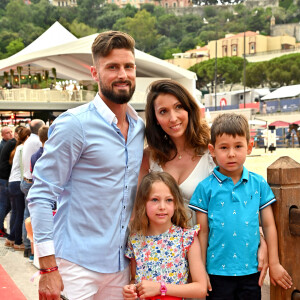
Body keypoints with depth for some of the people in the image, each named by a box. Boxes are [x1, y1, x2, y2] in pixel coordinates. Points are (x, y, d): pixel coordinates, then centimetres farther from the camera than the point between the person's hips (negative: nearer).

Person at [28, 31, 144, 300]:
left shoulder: (140, 128, 8)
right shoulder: (74, 124, -12)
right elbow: (41, 196, -13)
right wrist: (48, 268, -17)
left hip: (120, 264, 6)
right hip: (77, 265, -6)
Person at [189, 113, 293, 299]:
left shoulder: (259, 184, 0)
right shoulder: (206, 188, -5)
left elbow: (269, 225, 5)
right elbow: (203, 232, -2)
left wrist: (274, 264, 6)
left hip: (251, 270, 2)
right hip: (218, 271, -2)